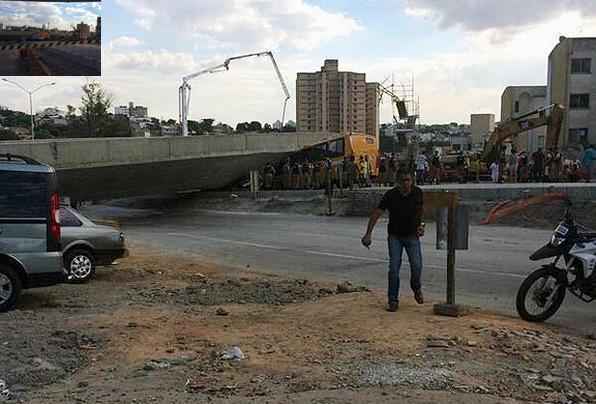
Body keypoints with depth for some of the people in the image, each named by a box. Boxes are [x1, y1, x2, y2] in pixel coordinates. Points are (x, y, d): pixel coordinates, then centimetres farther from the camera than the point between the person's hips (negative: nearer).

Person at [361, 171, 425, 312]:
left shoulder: (417, 192, -7)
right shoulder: (391, 195, -14)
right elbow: (377, 213, -12)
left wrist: (420, 224, 7)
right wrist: (368, 233, -17)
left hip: (412, 235, 1)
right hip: (395, 236, -1)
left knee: (416, 266, -12)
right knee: (394, 267, -9)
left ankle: (416, 288, 20)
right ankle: (393, 301, 3)